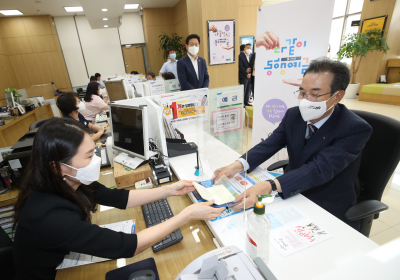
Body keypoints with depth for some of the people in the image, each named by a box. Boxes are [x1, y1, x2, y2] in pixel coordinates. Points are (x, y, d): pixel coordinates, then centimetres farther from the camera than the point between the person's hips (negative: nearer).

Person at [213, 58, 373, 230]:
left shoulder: (355, 129, -21)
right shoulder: (293, 115, -4)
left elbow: (319, 170, -33)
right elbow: (269, 145, -12)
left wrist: (268, 187, -47)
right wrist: (237, 166, -31)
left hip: (329, 214, -4)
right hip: (291, 195, 5)